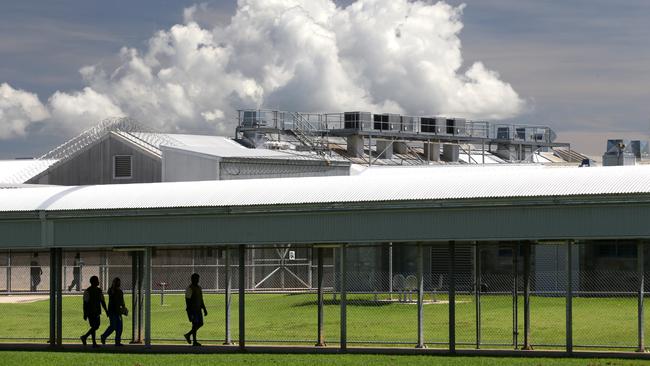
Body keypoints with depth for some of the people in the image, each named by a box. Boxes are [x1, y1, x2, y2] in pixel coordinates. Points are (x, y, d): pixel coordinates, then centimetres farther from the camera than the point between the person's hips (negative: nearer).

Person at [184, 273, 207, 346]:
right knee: (195, 324, -7)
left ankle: (188, 335, 23)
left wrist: (204, 309, 19)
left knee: (200, 324, 8)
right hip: (192, 309, -9)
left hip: (198, 309, 9)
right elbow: (187, 301, -16)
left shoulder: (199, 288, 15)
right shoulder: (190, 288, -13)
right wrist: (189, 312, -20)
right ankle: (194, 342, 0)